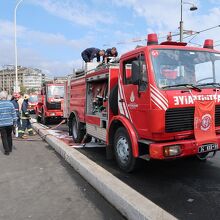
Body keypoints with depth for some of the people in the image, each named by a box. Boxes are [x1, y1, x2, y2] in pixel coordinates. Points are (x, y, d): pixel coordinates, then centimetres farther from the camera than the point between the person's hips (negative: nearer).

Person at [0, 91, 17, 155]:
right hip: (10, 123, 3)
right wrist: (14, 122, 9)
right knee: (9, 136, 19)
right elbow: (14, 114, 0)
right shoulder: (10, 104, -4)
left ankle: (7, 151, 8)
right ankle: (10, 149, 30)